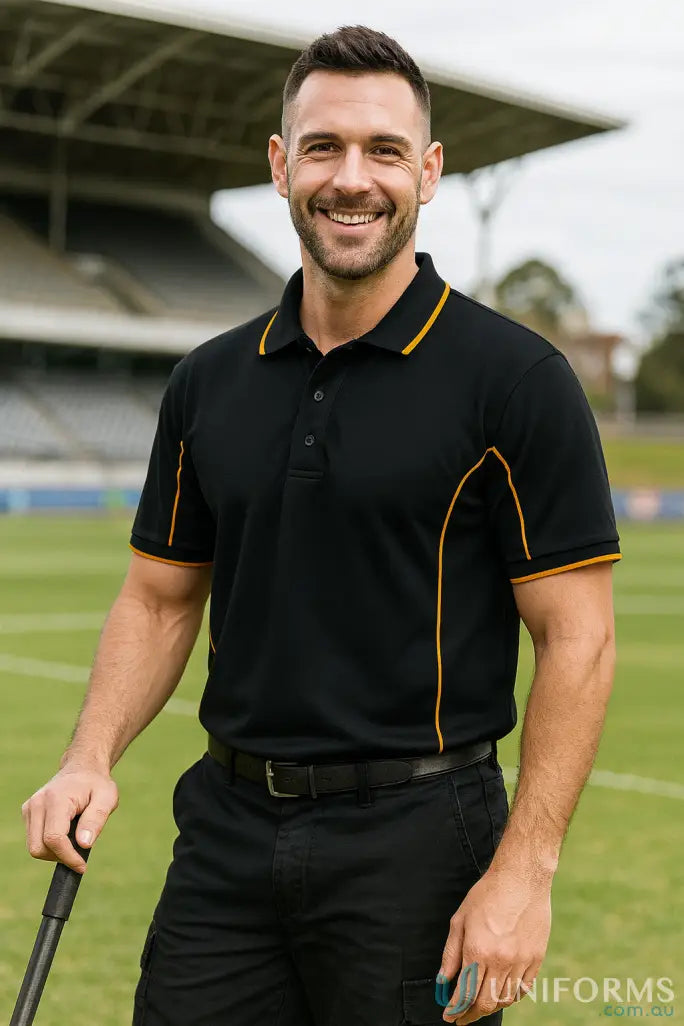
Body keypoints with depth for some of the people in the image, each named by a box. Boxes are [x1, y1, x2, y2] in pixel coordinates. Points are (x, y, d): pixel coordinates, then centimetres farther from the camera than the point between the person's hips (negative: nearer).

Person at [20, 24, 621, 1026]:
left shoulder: (517, 379, -8)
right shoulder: (210, 382, 7)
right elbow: (160, 597, 13)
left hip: (413, 840, -4)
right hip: (225, 831, 4)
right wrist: (91, 758, -3)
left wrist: (525, 871, -16)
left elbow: (578, 639, -9)